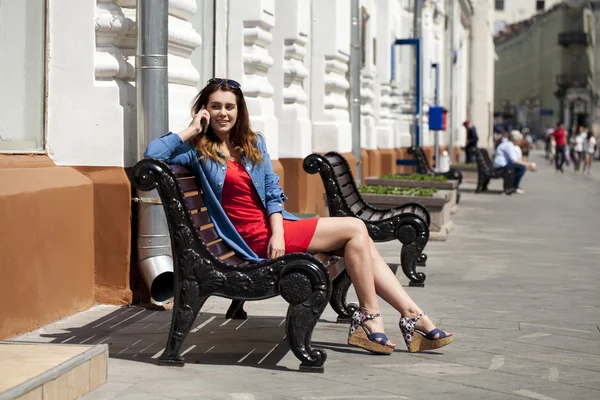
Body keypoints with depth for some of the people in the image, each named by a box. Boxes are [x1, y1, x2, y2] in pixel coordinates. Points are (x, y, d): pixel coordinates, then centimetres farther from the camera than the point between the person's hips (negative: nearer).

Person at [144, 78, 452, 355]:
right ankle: (369, 318, -9)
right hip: (254, 239, -7)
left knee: (361, 242, -6)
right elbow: (152, 154, -17)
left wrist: (278, 233, -7)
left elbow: (273, 193, 9)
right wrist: (192, 129, -11)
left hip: (275, 228, 7)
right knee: (354, 228, -13)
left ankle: (413, 317, -5)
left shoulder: (254, 144, 15)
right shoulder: (198, 151, -1)